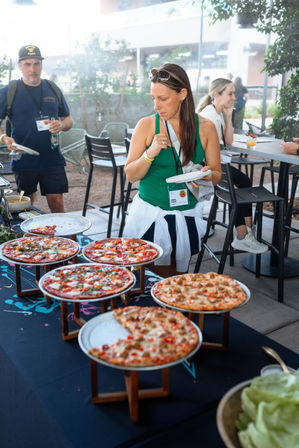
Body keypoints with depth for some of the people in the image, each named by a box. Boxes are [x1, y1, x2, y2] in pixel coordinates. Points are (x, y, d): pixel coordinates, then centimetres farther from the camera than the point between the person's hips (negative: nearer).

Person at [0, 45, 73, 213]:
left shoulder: (53, 89, 10)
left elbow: (69, 120, 15)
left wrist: (61, 125, -8)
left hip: (53, 160, 2)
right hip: (23, 161, -1)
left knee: (57, 203, 1)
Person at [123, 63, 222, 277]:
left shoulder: (205, 128, -1)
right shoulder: (146, 125, -4)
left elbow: (216, 173, 6)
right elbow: (130, 175, -2)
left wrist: (207, 177, -17)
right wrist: (150, 153, -19)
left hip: (186, 217, 1)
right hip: (149, 216, -1)